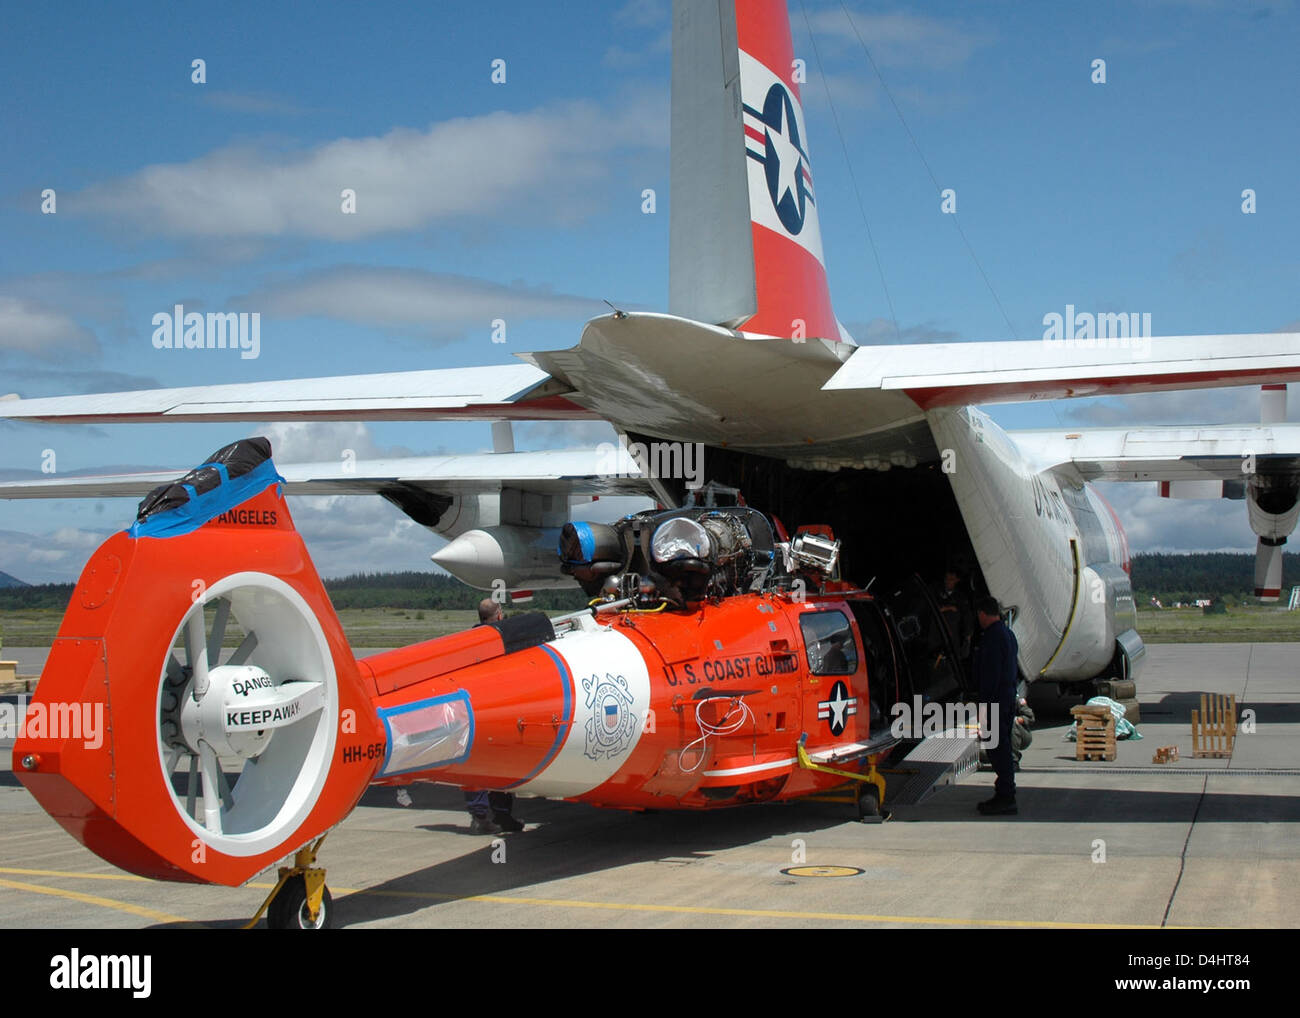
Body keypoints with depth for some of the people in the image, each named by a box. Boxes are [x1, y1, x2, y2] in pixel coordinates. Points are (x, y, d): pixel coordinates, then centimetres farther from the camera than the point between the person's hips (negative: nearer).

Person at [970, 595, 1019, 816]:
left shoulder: (992, 637, -16)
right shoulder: (1008, 634, 17)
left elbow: (991, 673, -21)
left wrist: (985, 702, -19)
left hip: (996, 700, -10)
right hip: (1009, 698, 10)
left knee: (998, 748, -8)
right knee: (1002, 747, 15)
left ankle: (1005, 798, -8)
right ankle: (1005, 795, 20)